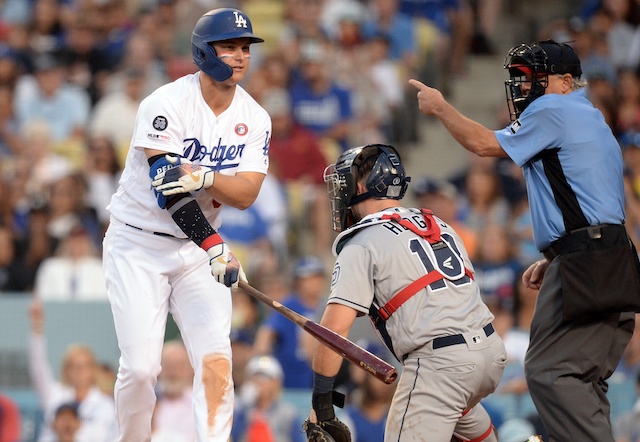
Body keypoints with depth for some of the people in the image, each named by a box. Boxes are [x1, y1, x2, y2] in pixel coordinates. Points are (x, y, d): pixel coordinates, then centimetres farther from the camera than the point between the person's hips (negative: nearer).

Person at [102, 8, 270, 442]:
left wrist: (203, 178, -32)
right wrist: (215, 247, -33)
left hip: (198, 248, 4)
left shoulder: (254, 119, 1)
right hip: (139, 246, -4)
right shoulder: (168, 103, -16)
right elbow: (167, 188, -24)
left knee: (216, 360, -13)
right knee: (140, 368, -12)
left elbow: (245, 194, -11)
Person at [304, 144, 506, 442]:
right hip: (491, 350, 8)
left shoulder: (361, 244, -4)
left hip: (438, 361, -8)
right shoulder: (439, 226, 19)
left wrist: (320, 404, -8)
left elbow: (334, 328, -12)